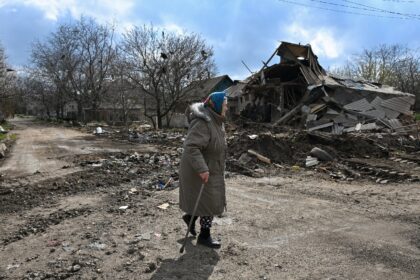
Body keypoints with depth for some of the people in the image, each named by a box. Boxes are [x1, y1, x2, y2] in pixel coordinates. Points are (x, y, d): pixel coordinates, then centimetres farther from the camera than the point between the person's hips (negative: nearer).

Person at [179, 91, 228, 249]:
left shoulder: (216, 121, 4)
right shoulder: (202, 123, -27)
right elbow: (191, 147, -34)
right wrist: (202, 169, -36)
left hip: (210, 168, 9)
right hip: (199, 171, -9)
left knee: (212, 199, 18)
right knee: (208, 202, 1)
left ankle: (190, 217, 38)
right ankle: (204, 236, 18)